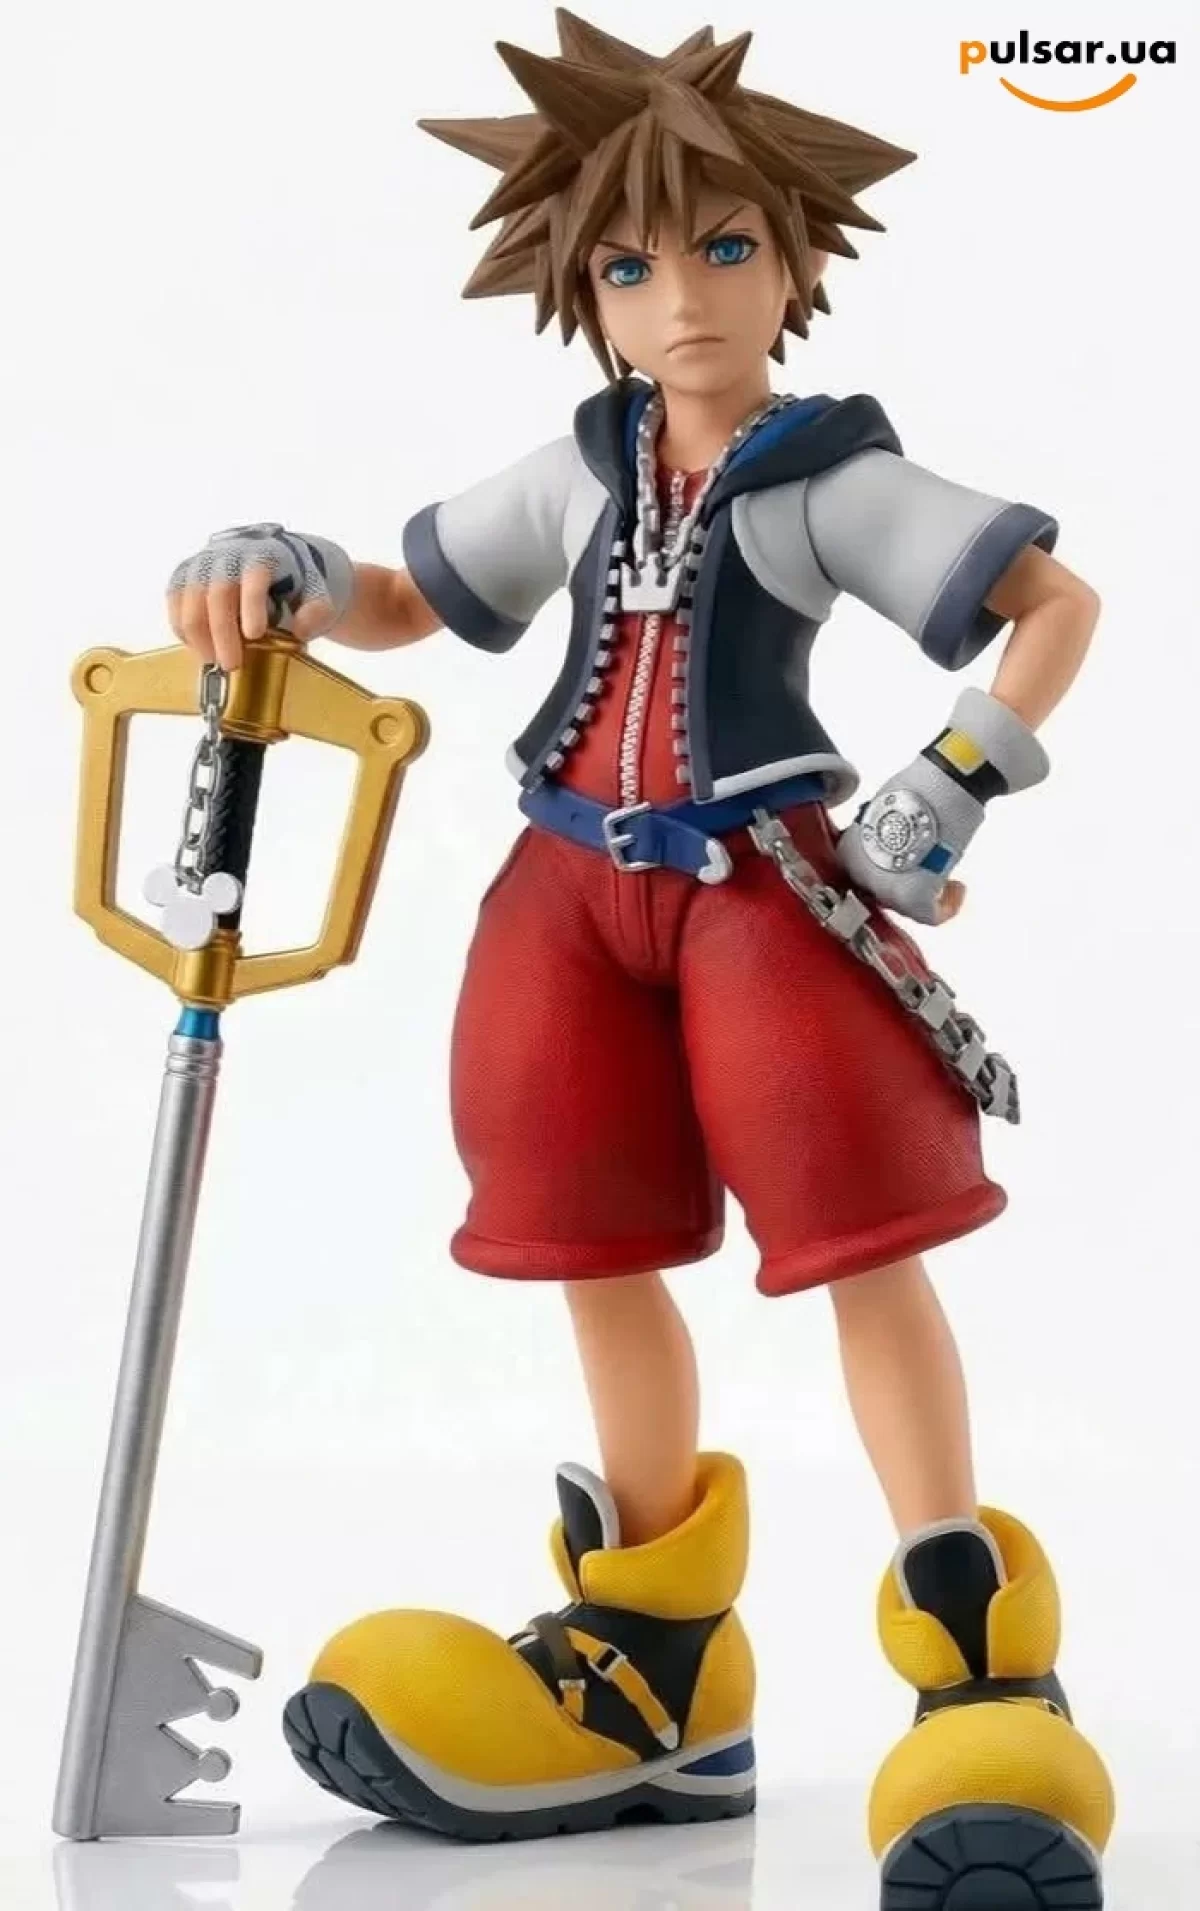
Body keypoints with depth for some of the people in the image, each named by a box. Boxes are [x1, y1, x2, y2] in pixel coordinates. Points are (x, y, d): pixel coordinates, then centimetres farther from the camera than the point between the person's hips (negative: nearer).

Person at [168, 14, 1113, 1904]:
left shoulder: (838, 478, -5)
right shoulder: (576, 473, 10)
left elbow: (1059, 601, -8)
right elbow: (404, 600, 18)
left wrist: (947, 793, -15)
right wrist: (285, 578, -3)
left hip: (770, 878, -6)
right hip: (575, 883, 6)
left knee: (859, 1240, -9)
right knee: (601, 1252, 8)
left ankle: (979, 1665, -4)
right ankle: (659, 1670, 21)